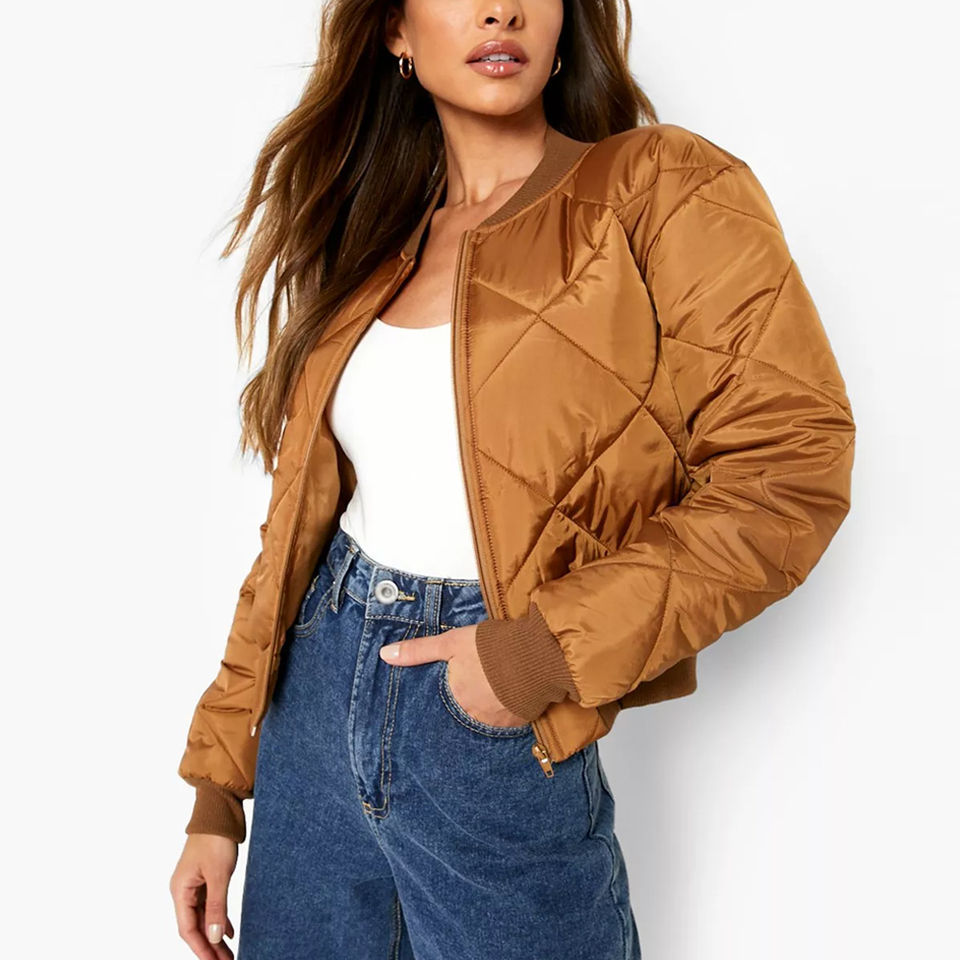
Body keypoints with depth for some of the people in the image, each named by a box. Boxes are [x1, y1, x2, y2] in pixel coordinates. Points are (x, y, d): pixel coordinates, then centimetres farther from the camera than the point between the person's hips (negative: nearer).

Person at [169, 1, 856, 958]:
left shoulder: (665, 193, -6)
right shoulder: (371, 237, 8)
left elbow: (792, 468, -12)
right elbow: (301, 517, 9)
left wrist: (549, 649, -18)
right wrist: (217, 790, 8)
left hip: (504, 749, -4)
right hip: (314, 695, 5)